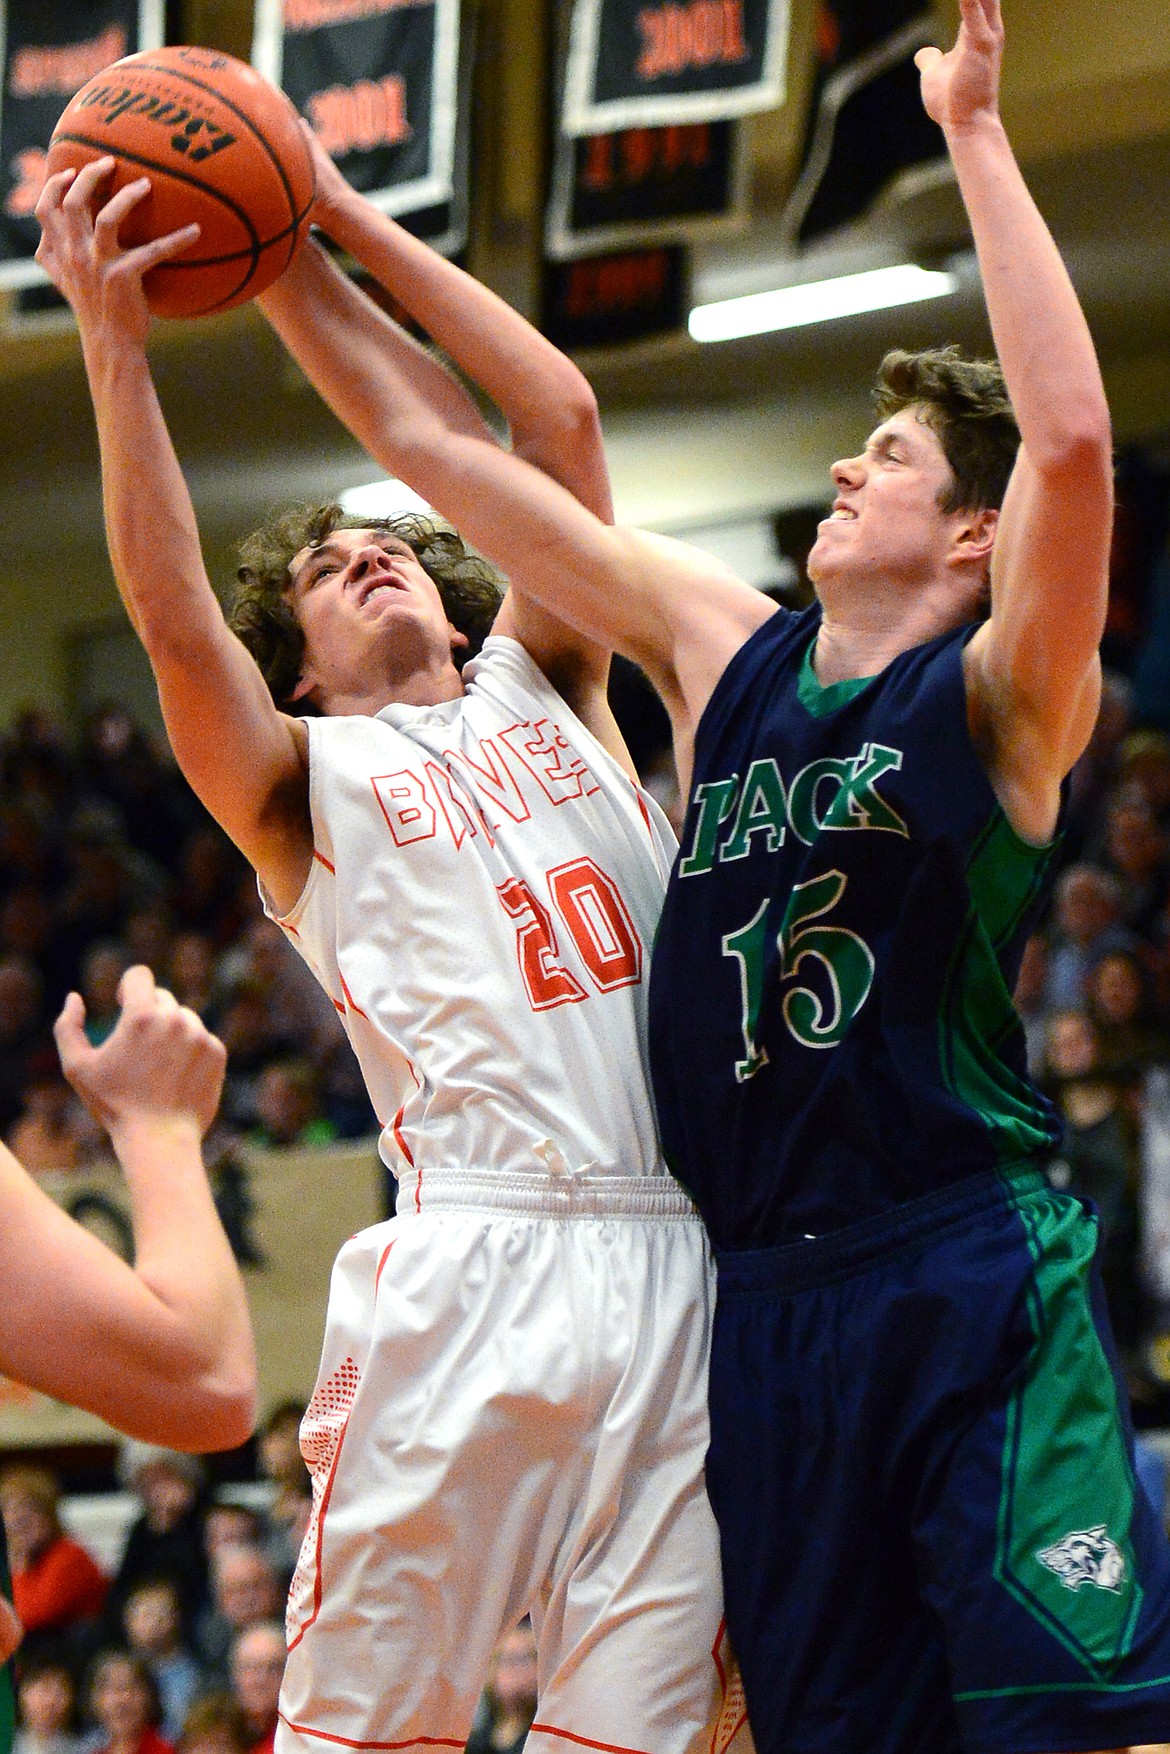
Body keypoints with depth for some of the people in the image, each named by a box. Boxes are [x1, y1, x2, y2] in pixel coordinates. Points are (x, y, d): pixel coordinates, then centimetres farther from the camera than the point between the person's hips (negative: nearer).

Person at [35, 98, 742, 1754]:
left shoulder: (543, 689, 24)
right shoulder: (306, 780, 14)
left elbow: (560, 420, 16)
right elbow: (173, 618, -6)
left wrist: (351, 224, 15)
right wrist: (112, 341, -12)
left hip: (679, 1258, 3)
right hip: (475, 1260, -3)